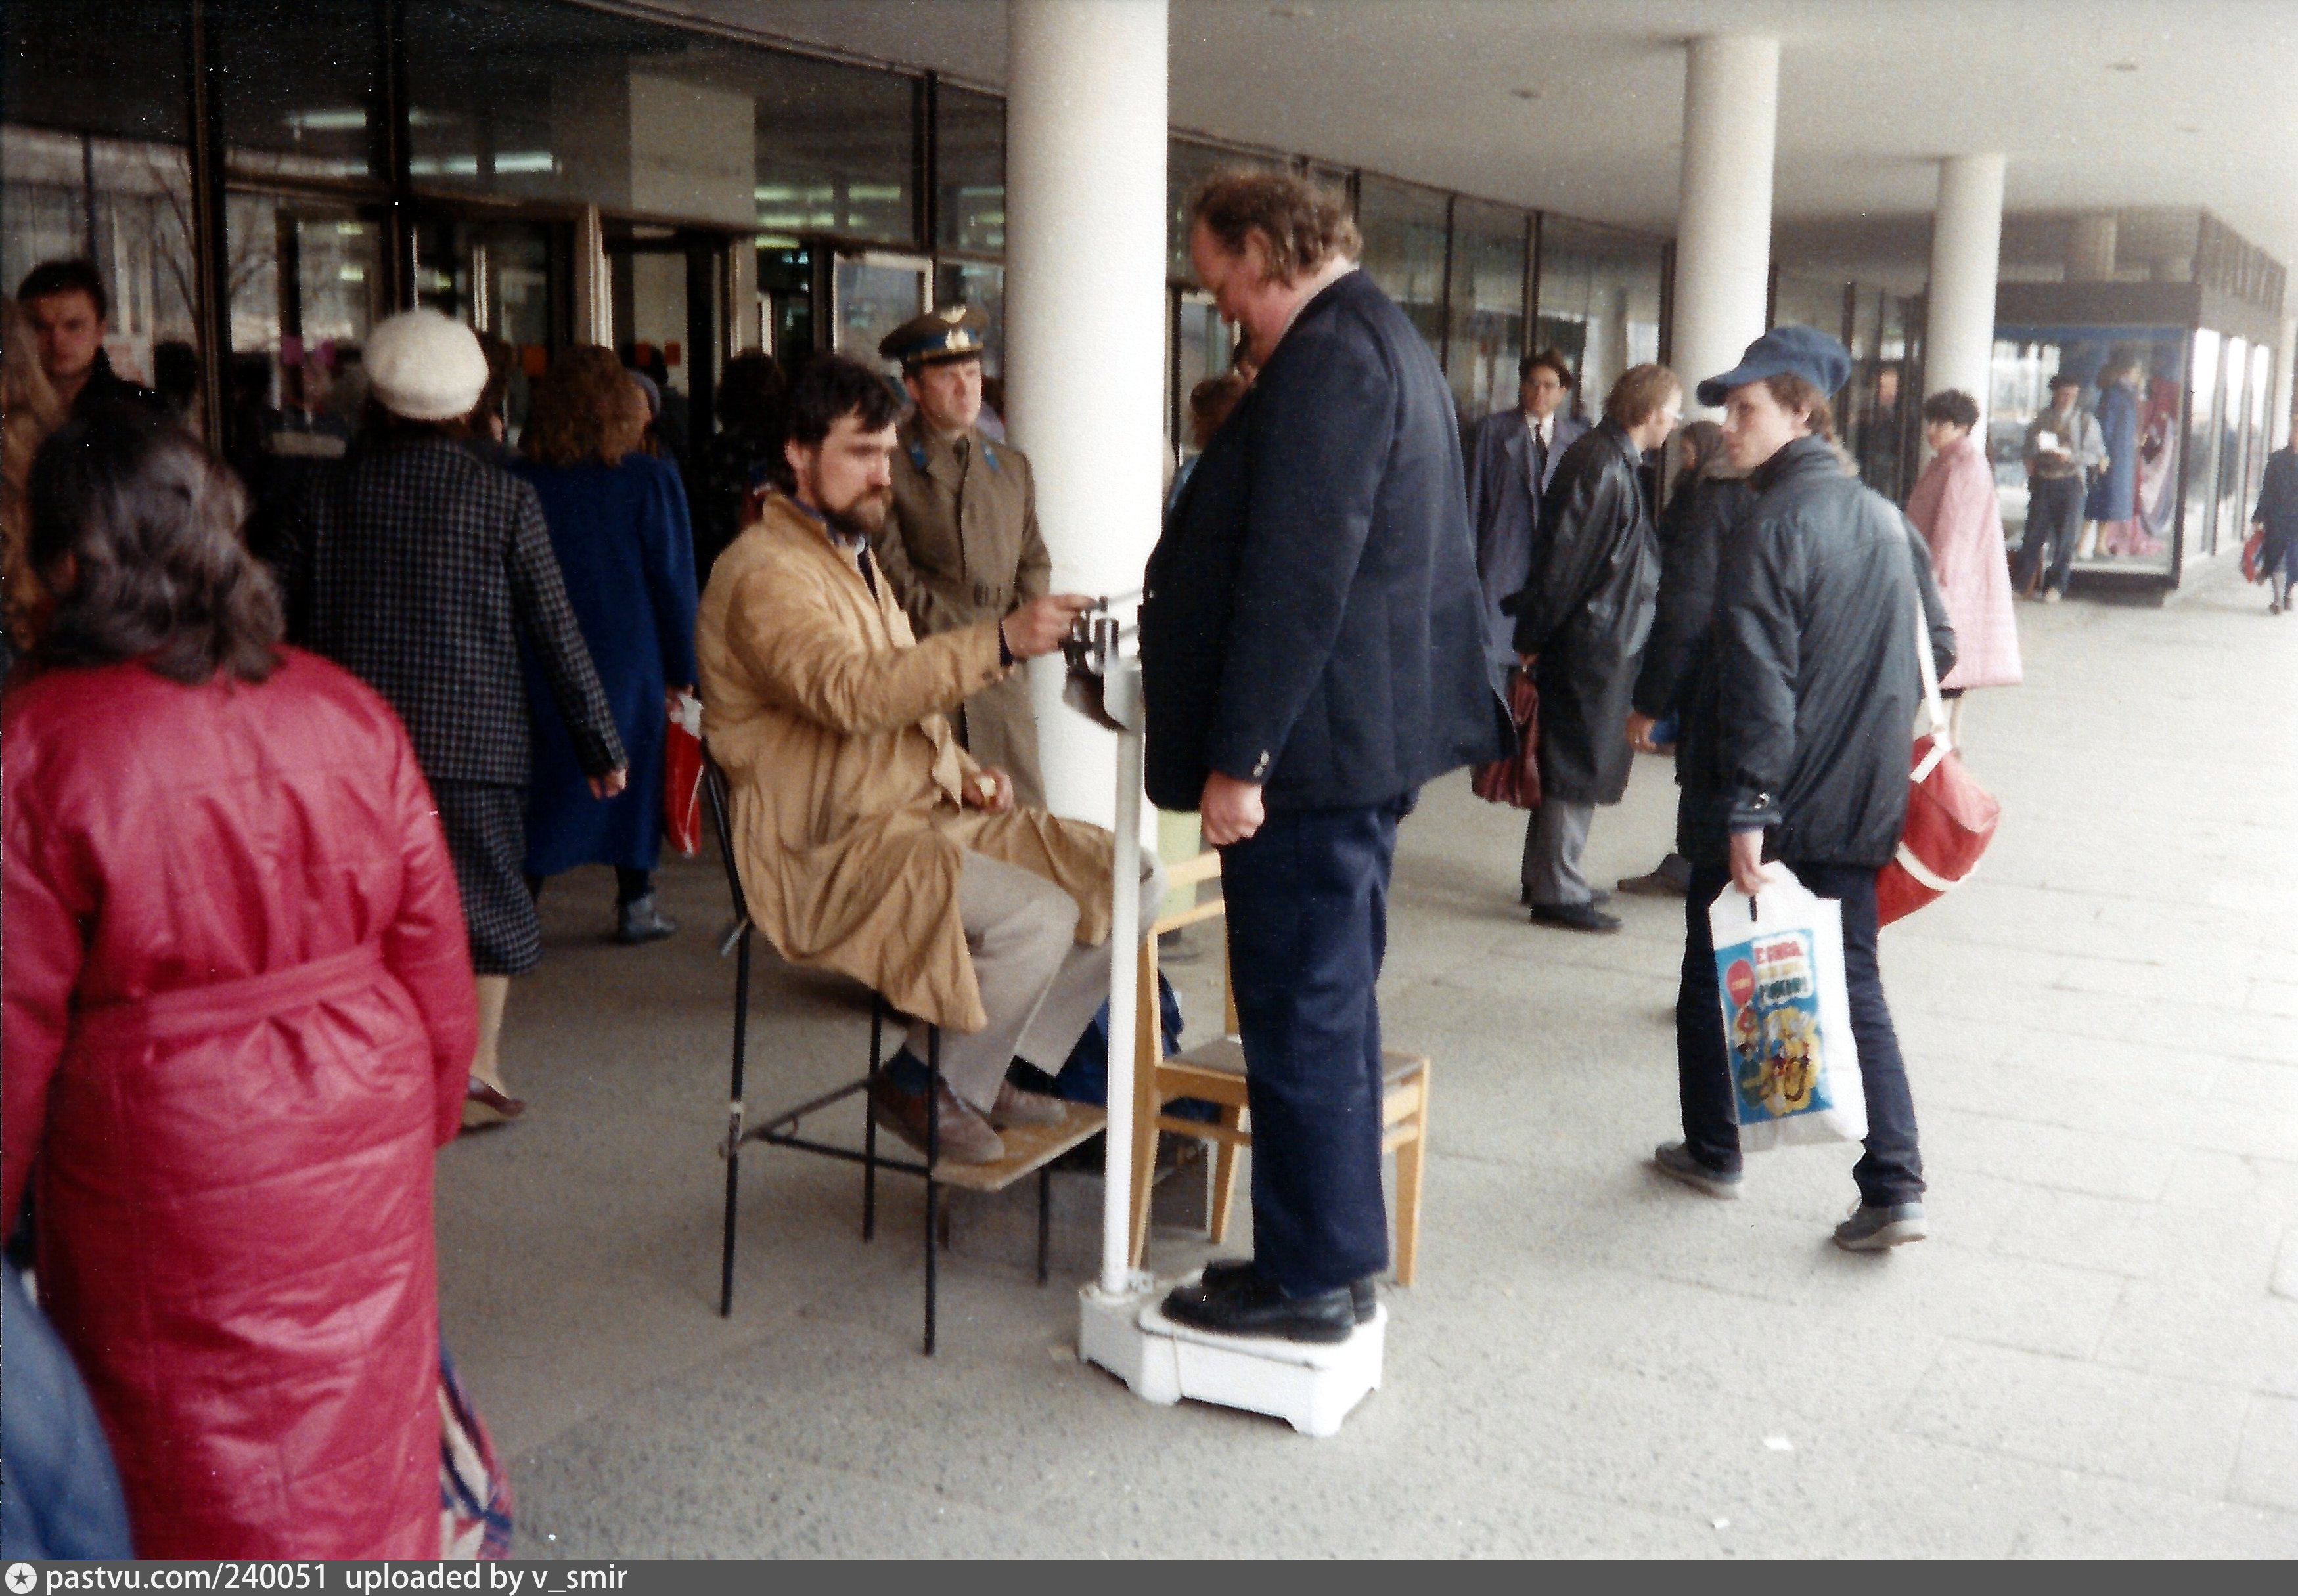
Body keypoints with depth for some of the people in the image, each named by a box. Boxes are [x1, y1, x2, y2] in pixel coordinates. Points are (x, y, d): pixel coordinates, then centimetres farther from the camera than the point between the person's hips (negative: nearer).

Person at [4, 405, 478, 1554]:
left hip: (169, 1172, -3)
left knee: (193, 1470, 14)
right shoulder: (347, 710, -4)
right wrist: (431, 1104, 17)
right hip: (365, 1130, 4)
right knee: (359, 1399, 20)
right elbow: (432, 944, 2)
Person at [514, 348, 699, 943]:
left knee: (546, 788, 8)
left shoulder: (522, 483, -3)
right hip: (630, 663, -1)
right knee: (634, 776, 12)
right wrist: (681, 669, 2)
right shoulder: (650, 480, -8)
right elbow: (674, 582, -6)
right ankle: (636, 903, 19)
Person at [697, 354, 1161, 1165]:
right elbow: (850, 695, -32)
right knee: (1038, 917, -29)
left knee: (1133, 878, -3)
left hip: (926, 812, 10)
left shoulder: (851, 555, 21)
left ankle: (1008, 1062, 8)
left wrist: (961, 768, 10)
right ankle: (925, 1087, -5)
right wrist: (1000, 640, -37)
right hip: (832, 852, -9)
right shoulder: (765, 574, -13)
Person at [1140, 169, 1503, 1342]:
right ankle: (1339, 1257, 28)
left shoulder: (1327, 356, -17)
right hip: (1368, 740, 11)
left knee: (1302, 1016, -2)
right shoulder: (1380, 341, 17)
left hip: (1316, 751, -11)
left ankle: (1308, 1280, 9)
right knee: (1330, 1006, 17)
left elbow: (1296, 576, -24)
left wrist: (1239, 757, -22)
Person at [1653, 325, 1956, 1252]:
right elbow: (1938, 649, 15)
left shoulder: (1770, 529, -15)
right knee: (1853, 984, 9)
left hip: (1765, 806, -6)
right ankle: (1894, 1188, 2)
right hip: (1856, 806, 6)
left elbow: (1758, 682, -21)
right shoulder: (1886, 519, 8)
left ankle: (1713, 1151, 24)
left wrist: (1747, 811, -22)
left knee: (1713, 973, 12)